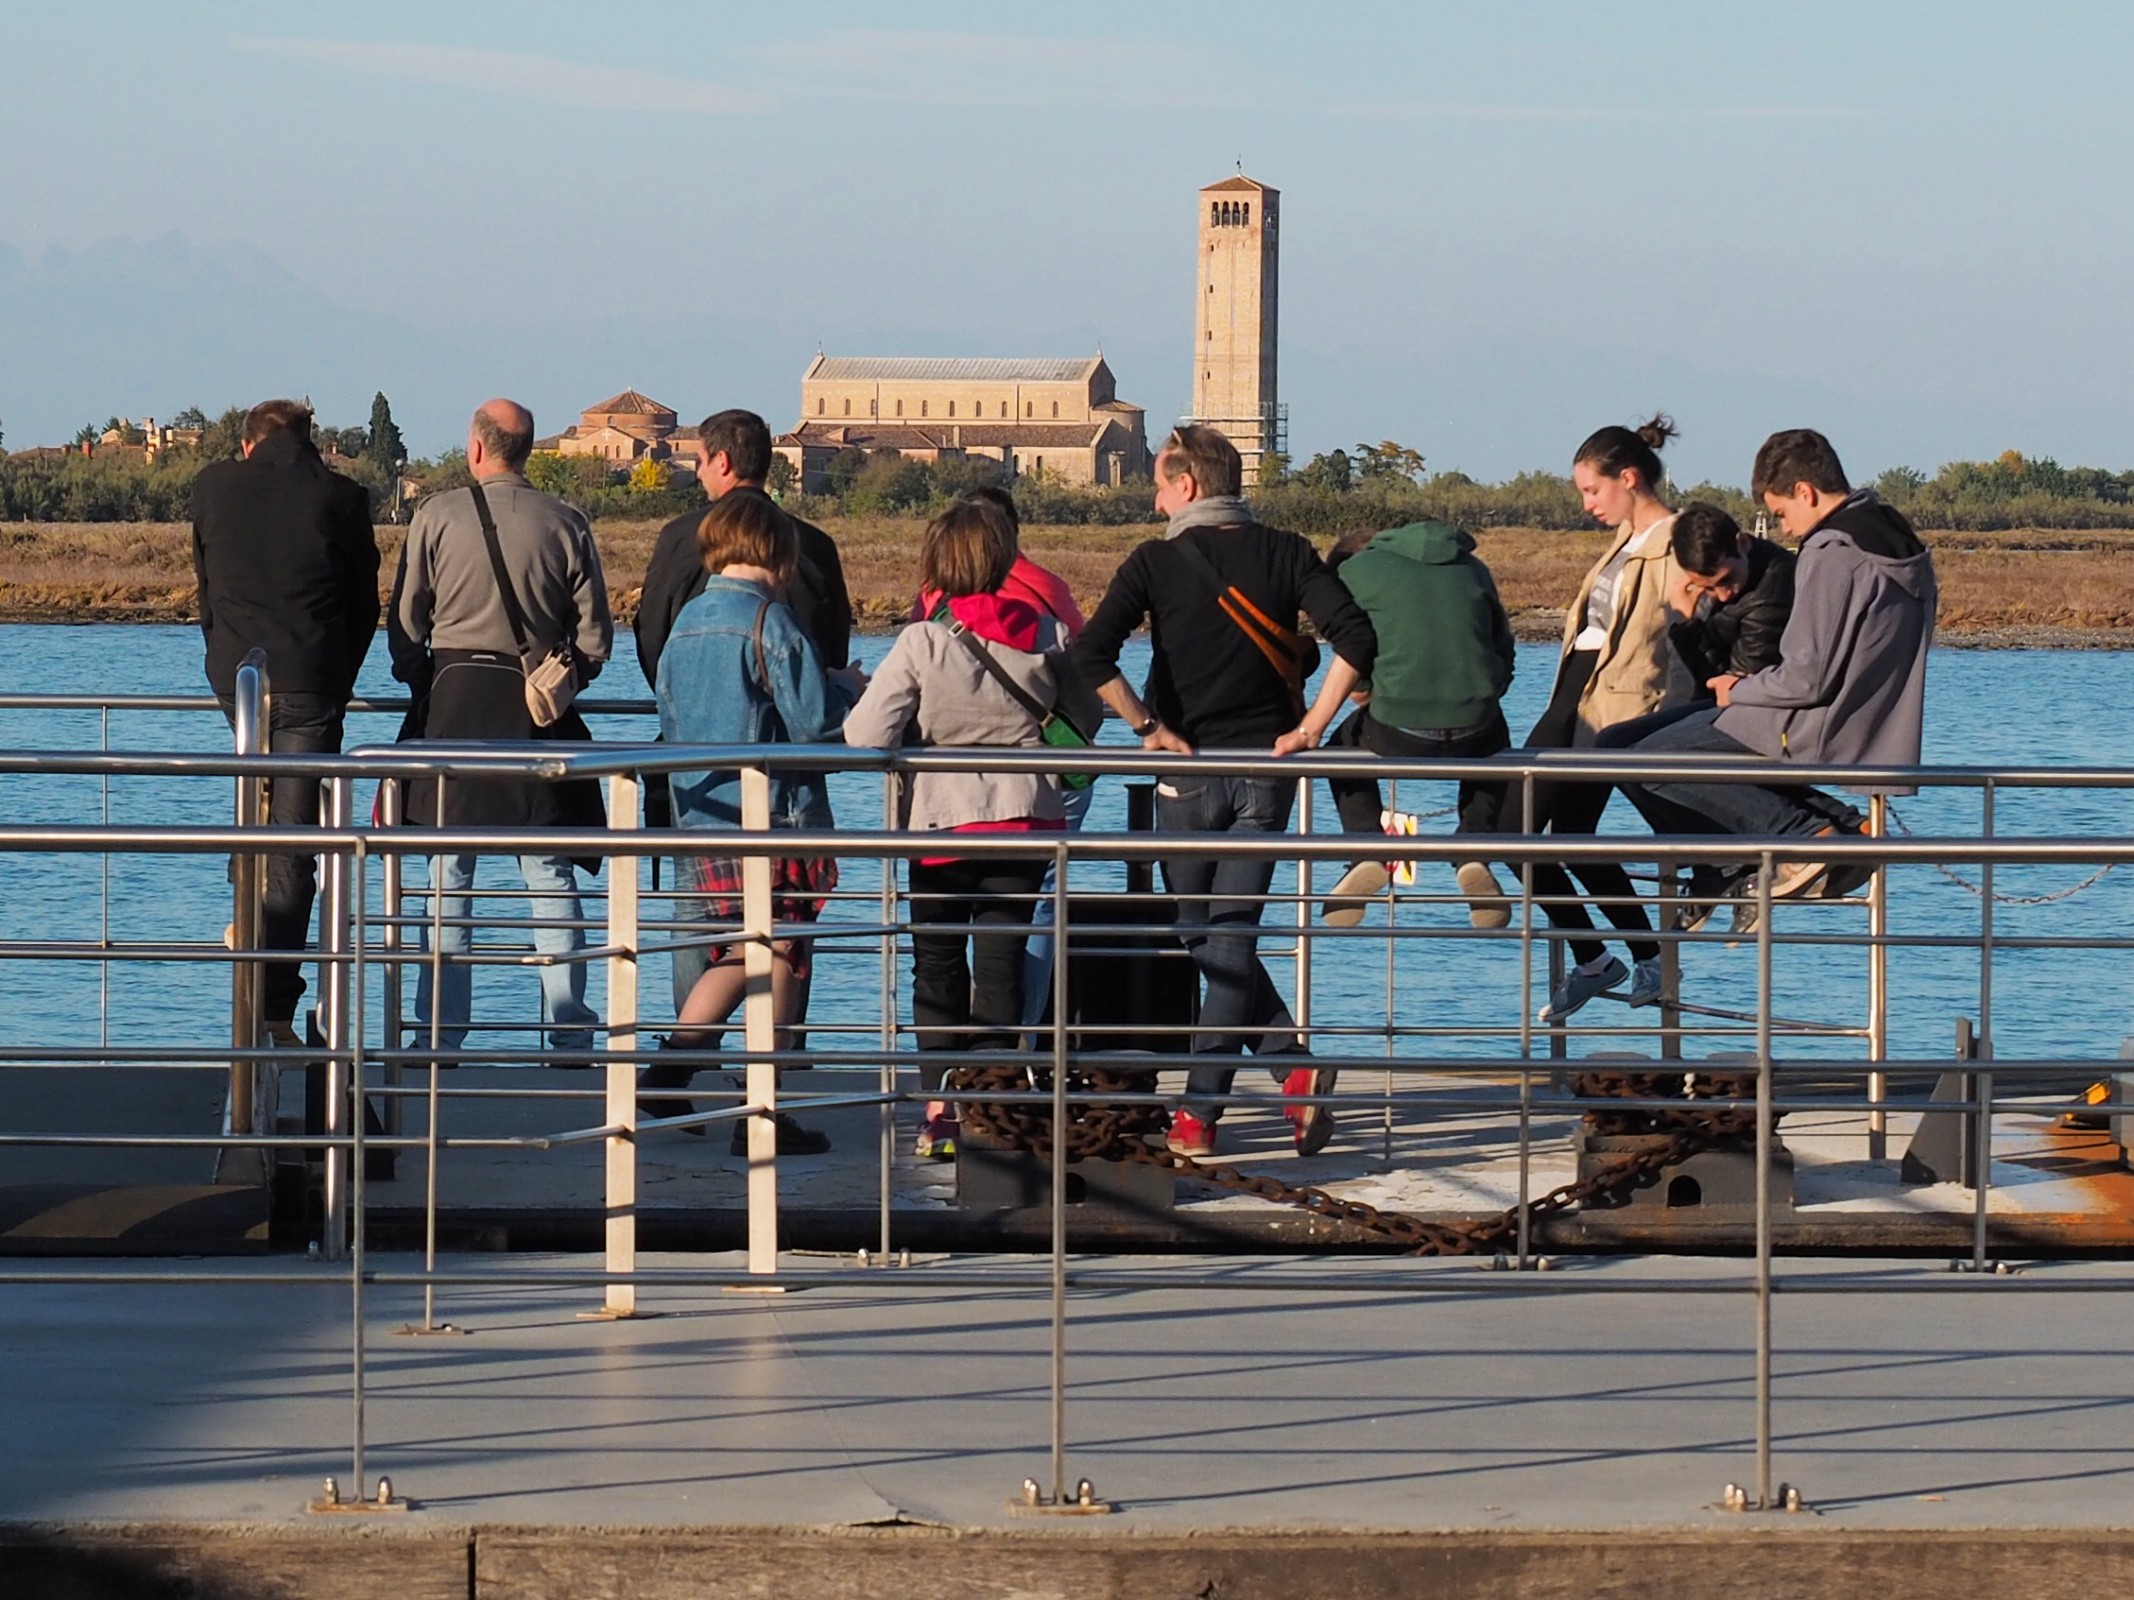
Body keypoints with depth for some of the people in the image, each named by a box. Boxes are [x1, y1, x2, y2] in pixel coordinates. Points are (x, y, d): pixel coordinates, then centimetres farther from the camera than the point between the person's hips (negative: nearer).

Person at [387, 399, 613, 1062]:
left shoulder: (437, 516, -3)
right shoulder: (565, 523, 0)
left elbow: (406, 623, 1)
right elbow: (595, 636, 2)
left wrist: (420, 687, 17)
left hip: (455, 699, -1)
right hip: (539, 709, 1)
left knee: (451, 875, 4)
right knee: (551, 876, 5)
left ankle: (443, 1030, 1)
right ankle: (568, 1030, 1)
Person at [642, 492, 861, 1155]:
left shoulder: (686, 621, 9)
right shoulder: (769, 620, -12)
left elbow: (667, 720, 17)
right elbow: (811, 718, -16)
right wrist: (845, 686, 4)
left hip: (699, 819, 7)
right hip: (771, 816, -7)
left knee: (737, 952, 18)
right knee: (780, 960, 0)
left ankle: (668, 1070, 6)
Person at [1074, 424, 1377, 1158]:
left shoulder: (1156, 562, -6)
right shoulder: (1284, 553, 1)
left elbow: (1092, 655, -18)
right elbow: (1355, 638, -11)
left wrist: (1148, 726, -8)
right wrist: (1310, 726, -6)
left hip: (1188, 768, -2)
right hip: (1265, 767, 3)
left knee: (1208, 936, 11)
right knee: (1232, 934, 5)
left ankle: (1291, 1063, 0)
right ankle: (1201, 1109, -2)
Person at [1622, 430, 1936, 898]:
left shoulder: (1832, 550, -18)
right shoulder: (1899, 538, 11)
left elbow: (1807, 680, -21)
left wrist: (1740, 689, -2)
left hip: (1829, 736, -10)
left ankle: (1810, 833, -13)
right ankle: (1840, 827, 8)